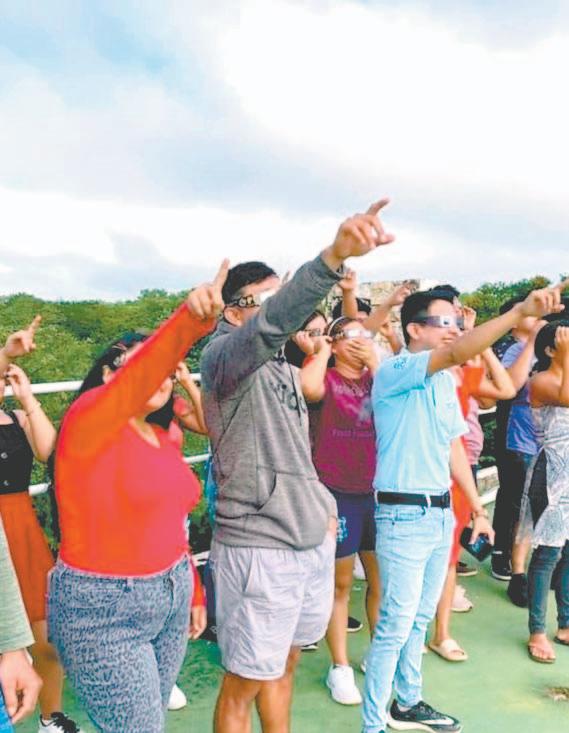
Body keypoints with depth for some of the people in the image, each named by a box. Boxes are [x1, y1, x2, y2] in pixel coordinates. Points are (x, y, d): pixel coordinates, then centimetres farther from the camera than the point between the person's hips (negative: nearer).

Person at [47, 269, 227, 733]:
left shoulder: (164, 439, 6)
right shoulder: (89, 421, -16)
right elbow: (135, 381, -37)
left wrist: (190, 593, 18)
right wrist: (189, 322, -52)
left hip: (168, 600, 8)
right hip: (103, 612, -7)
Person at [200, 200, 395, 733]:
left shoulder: (283, 368, 13)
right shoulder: (223, 356, -15)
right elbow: (272, 322, -38)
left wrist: (323, 506, 14)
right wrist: (335, 256, -49)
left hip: (312, 541, 8)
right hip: (256, 548, -8)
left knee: (283, 664, 24)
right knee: (244, 684, 7)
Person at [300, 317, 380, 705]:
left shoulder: (376, 378, 9)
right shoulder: (326, 379, -5)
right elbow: (309, 388, -30)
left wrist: (375, 360, -10)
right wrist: (322, 350, -14)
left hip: (376, 490, 5)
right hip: (337, 493, -4)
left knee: (381, 580, 15)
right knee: (340, 583, 7)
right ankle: (340, 667, 21)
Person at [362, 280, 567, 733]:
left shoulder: (446, 382, 10)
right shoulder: (394, 372, -16)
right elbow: (457, 353, -34)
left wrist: (477, 507, 18)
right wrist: (521, 311, -41)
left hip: (441, 513, 8)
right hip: (403, 516, -8)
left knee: (420, 619, 21)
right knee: (395, 626, 0)